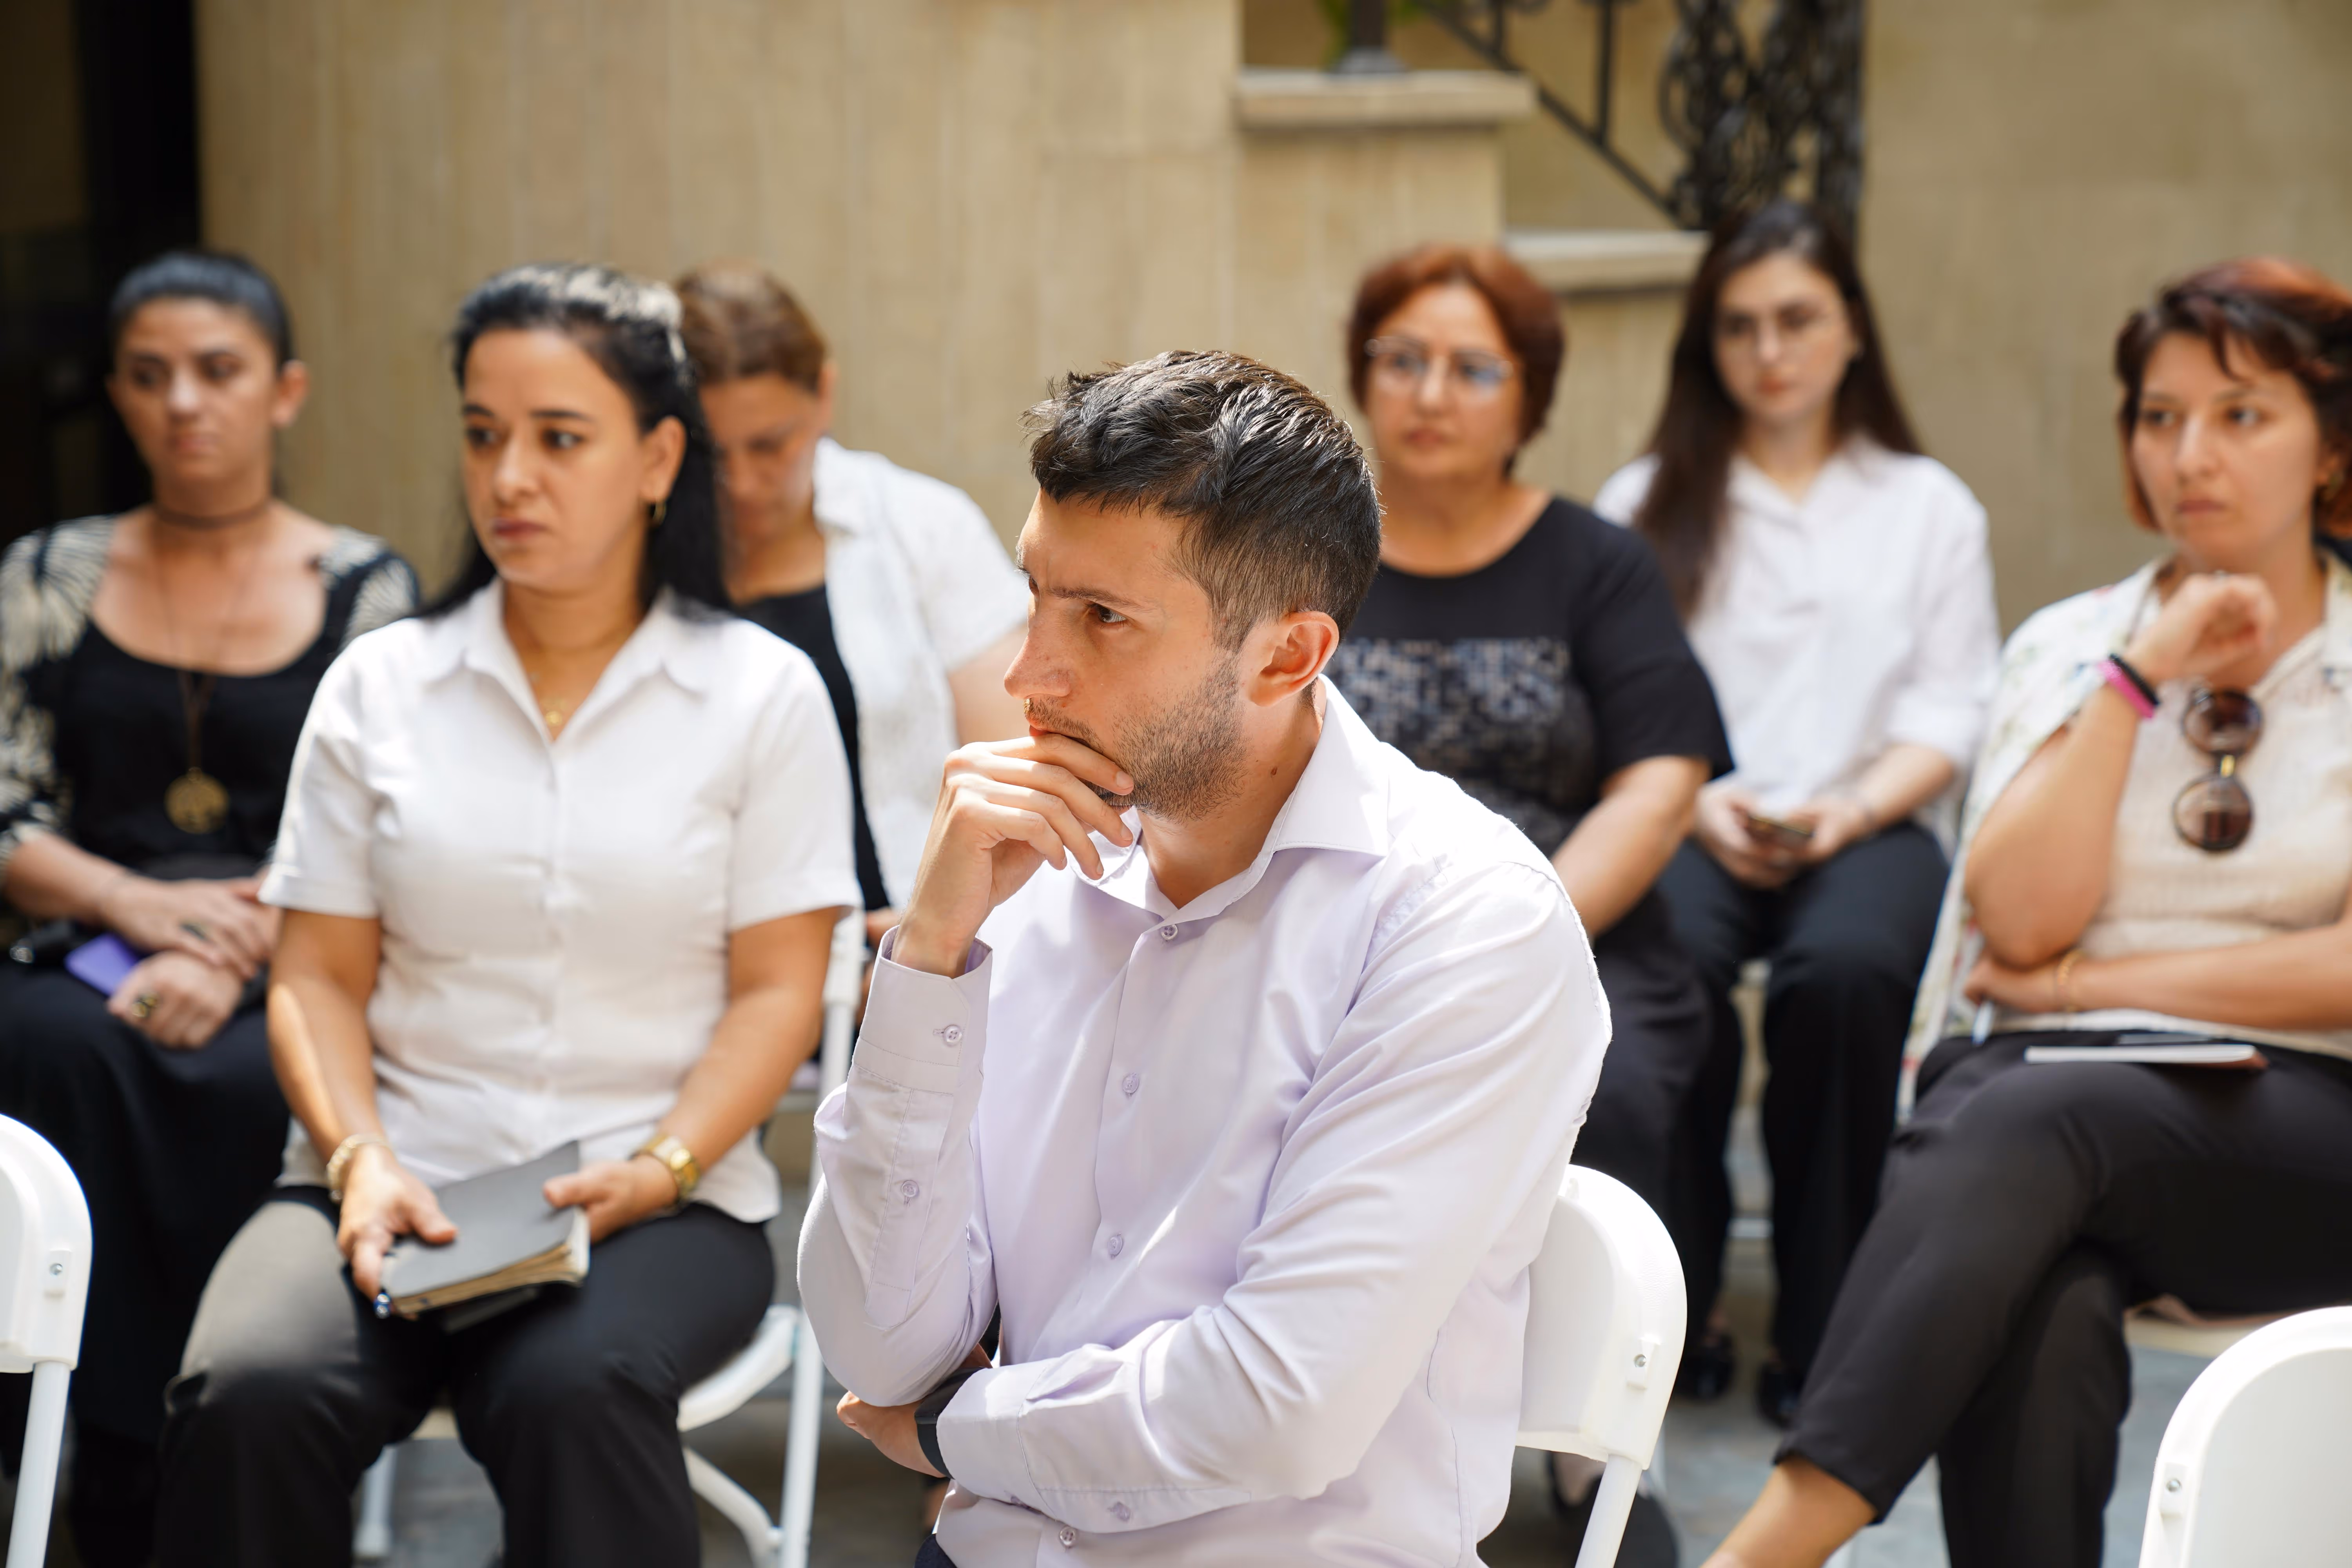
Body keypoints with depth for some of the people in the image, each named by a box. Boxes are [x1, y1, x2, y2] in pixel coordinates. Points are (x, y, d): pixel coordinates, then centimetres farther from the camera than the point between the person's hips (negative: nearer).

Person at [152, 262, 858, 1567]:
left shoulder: (763, 693, 6)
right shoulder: (378, 687, 12)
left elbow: (776, 992, 2)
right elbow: (317, 977, 9)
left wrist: (654, 1171, -14)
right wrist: (360, 1161, -9)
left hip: (658, 1204, -2)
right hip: (399, 1182, 2)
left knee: (568, 1391, -36)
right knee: (245, 1397, -29)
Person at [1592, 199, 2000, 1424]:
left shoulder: (1929, 509, 18)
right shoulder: (1646, 506, 18)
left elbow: (1949, 717, 7)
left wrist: (1849, 810, -11)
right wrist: (1701, 805, -12)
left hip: (1867, 826, 0)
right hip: (1691, 824, 0)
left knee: (1846, 970, -36)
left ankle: (1818, 1330, -25)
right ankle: (1674, 1308, -20)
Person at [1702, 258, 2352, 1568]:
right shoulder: (2069, 648, 16)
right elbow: (2021, 918, 0)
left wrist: (2097, 982, -3)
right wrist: (2135, 680, -4)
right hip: (2047, 1079, 2)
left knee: (2026, 1119, -36)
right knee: (2043, 1319, -35)